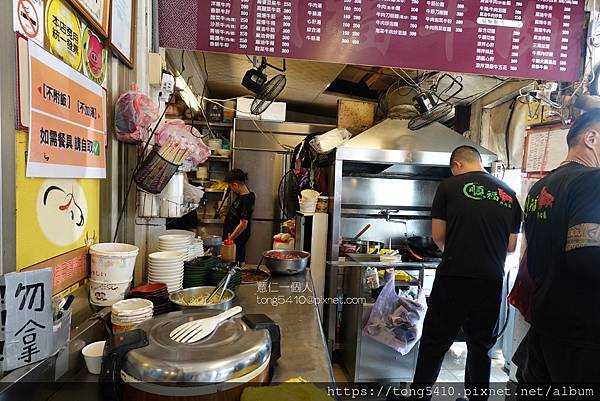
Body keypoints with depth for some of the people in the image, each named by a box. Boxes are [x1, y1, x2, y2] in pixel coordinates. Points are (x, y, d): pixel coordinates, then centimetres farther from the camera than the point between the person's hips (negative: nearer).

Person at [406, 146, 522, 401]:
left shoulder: (449, 186, -3)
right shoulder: (509, 193, 10)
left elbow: (437, 235, -3)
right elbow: (511, 246, 11)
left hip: (454, 277, -4)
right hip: (492, 280, 4)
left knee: (434, 342, 8)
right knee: (481, 346, 18)